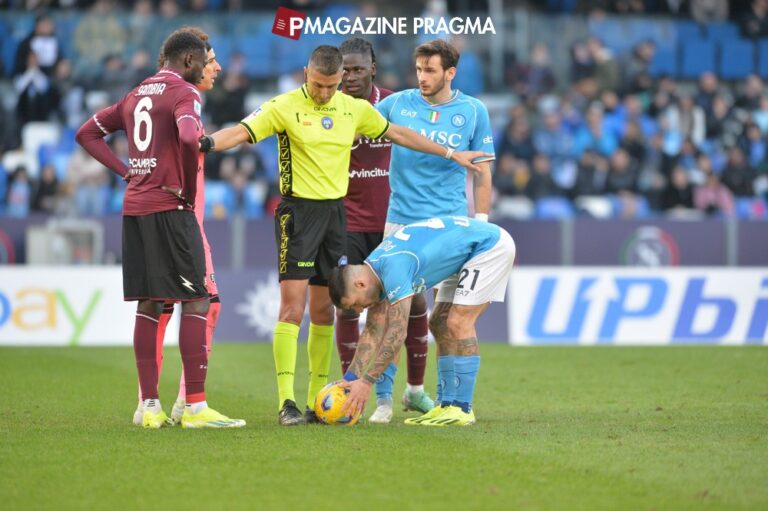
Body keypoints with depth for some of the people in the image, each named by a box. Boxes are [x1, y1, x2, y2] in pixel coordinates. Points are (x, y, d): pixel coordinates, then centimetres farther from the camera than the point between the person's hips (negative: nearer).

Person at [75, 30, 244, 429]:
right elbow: (189, 138, -26)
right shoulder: (185, 93, -7)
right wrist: (189, 191, -12)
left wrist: (127, 171, 11)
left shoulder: (135, 95, 17)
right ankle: (195, 407, -10)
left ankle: (150, 406, 9)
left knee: (148, 305, 10)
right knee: (195, 302, -5)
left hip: (133, 209, 8)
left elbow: (87, 133, 21)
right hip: (170, 208, -8)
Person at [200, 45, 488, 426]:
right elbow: (241, 132, -16)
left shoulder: (354, 109, 8)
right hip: (298, 211, -5)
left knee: (323, 311, 8)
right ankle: (286, 402, -13)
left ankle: (317, 400, 14)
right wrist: (206, 142, -37)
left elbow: (398, 134, 20)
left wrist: (451, 154, 25)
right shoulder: (284, 107, -7)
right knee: (292, 307, -12)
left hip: (335, 211, 5)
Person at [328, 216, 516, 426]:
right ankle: (448, 404, 7)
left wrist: (366, 382, -25)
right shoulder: (376, 270, 1)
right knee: (441, 326, 7)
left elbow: (397, 333, -28)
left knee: (458, 323, -16)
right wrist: (349, 379, -2)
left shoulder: (393, 267, -28)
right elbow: (374, 333, 6)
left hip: (491, 245, -10)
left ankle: (462, 409, -12)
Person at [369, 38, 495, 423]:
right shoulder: (397, 103, 4)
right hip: (400, 222, 1)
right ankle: (383, 398, 3)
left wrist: (480, 227, 3)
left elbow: (482, 174, 7)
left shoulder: (473, 112, 4)